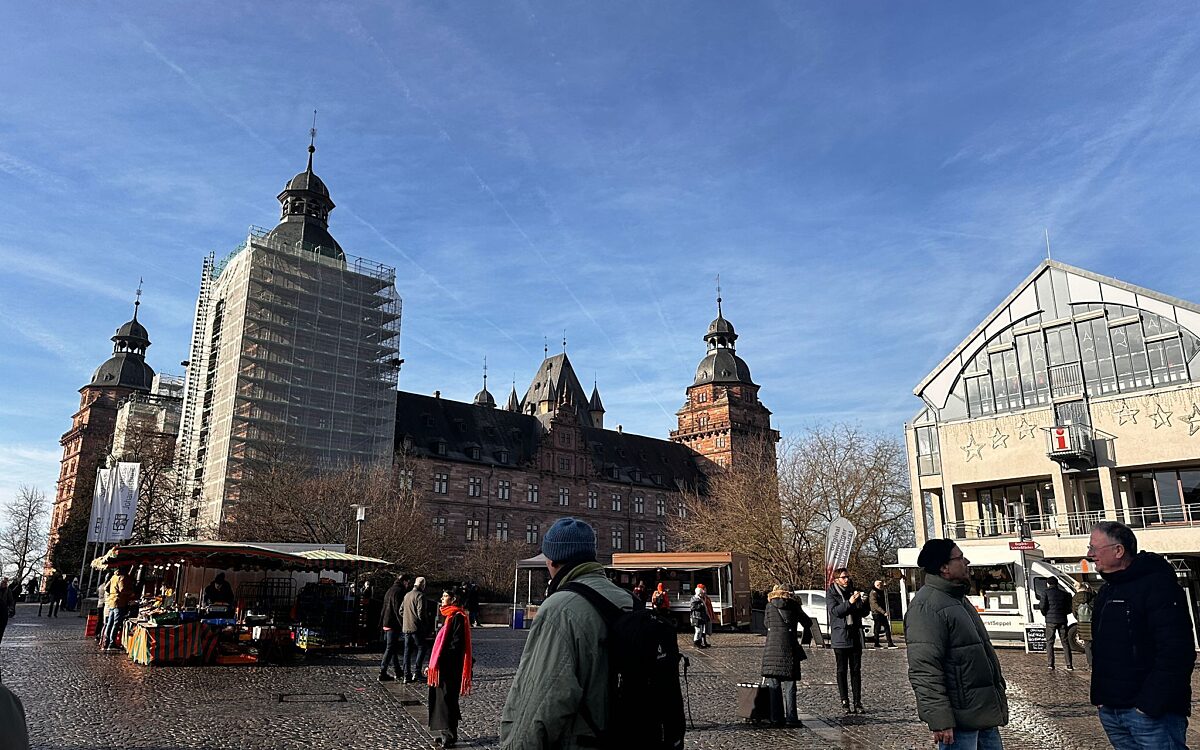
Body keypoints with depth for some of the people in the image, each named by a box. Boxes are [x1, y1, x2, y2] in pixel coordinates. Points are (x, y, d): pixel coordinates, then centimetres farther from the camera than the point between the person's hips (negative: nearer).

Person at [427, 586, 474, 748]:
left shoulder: (458, 617, -15)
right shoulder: (449, 616, 14)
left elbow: (457, 644, -21)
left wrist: (441, 662, -22)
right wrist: (433, 663, 18)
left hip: (450, 667, -9)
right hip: (442, 666, 9)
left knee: (447, 698, -3)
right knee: (439, 697, 13)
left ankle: (449, 736, 7)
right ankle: (444, 733, 22)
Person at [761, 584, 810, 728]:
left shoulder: (770, 606, 6)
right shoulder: (794, 605, 3)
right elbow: (807, 623, 12)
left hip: (772, 648, 1)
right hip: (789, 648, -1)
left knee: (774, 685, 7)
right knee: (789, 685, 5)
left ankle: (776, 718, 7)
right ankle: (791, 718, 1)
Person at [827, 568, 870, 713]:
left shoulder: (853, 591, 12)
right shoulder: (831, 593, 0)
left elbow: (864, 613, 14)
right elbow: (834, 611, -15)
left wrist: (864, 602, -7)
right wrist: (850, 602, -24)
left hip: (855, 636, 4)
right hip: (840, 637, -4)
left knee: (856, 670, 3)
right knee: (842, 670, 0)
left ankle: (858, 702, 6)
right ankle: (845, 702, 4)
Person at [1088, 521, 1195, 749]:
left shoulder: (1157, 585, -13)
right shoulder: (1106, 591, 15)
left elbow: (1176, 653, -20)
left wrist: (1151, 705, -22)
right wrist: (1099, 696, 13)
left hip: (1152, 713, -8)